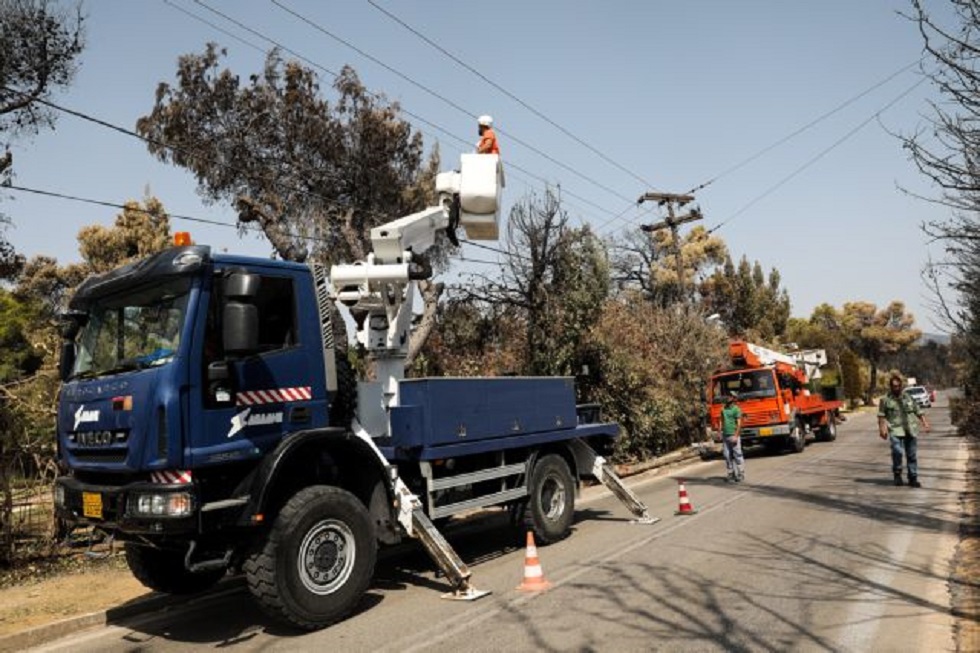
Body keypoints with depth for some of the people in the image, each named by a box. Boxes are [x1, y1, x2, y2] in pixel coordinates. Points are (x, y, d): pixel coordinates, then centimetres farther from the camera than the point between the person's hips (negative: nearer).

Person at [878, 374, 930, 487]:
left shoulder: (908, 398, 15)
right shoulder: (885, 400, 4)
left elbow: (918, 412, 18)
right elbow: (881, 416, 1)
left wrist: (924, 423, 7)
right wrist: (882, 429, -8)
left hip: (910, 430, 4)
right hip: (895, 431, -4)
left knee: (912, 455, 5)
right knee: (897, 451, -19)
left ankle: (913, 478, 15)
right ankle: (897, 474, 0)